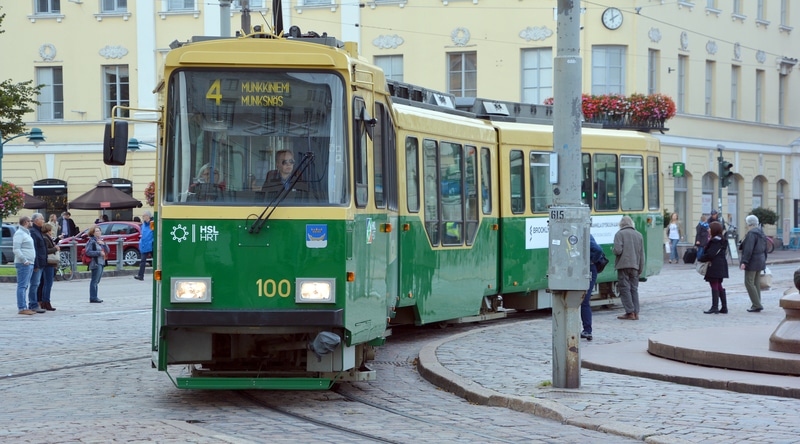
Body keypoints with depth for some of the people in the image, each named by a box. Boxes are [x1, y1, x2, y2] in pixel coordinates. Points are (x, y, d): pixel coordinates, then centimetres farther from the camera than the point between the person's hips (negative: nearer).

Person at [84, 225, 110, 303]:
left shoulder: (100, 240, 17)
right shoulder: (92, 241, -9)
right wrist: (99, 253, -17)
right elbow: (88, 252, -17)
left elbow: (107, 251, 14)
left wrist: (103, 244, -4)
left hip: (101, 263, 9)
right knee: (94, 281, -8)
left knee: (96, 281, 13)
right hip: (95, 263, -9)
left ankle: (94, 297, 18)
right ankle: (93, 298, -7)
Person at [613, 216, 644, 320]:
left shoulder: (619, 234, -3)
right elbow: (642, 255, 14)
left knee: (624, 288, -2)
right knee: (634, 289, 9)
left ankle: (630, 312, -7)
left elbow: (618, 250, -16)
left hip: (623, 265, -5)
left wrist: (614, 251, 8)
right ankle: (636, 313, 5)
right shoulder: (639, 235, 13)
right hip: (635, 266, 5)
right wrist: (641, 269, 18)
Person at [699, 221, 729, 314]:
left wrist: (700, 258, -8)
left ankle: (714, 307, -5)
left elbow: (710, 254, -22)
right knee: (719, 286, 14)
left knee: (714, 286, -6)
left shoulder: (715, 241, -18)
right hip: (721, 266, 10)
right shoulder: (721, 240, 13)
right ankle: (724, 307, 15)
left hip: (714, 266, -10)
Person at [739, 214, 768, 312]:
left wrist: (744, 262, -25)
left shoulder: (751, 234, -17)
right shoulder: (761, 233, 13)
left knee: (749, 282, -6)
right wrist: (764, 260, 27)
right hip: (760, 261, 9)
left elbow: (748, 249, -24)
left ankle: (757, 305, -11)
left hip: (752, 262, -9)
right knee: (756, 283, 12)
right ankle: (756, 305, 14)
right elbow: (765, 249, 19)